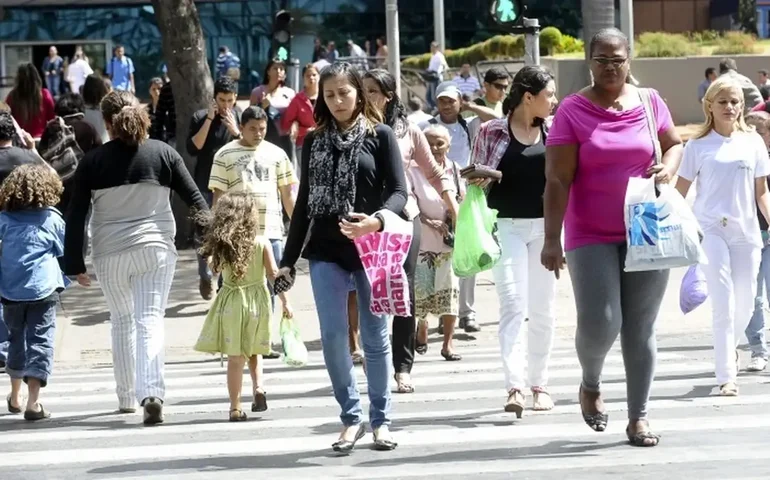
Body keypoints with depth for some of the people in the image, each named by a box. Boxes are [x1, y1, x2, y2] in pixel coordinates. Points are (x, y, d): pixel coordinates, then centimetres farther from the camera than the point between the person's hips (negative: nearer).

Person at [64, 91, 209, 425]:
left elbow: (76, 216, -2)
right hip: (156, 248, 0)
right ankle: (152, 392, -22)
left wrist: (74, 263, 3)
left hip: (110, 253, 1)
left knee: (121, 321, 17)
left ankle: (127, 397, 24)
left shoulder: (93, 161, -2)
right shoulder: (163, 153, 0)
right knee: (150, 320, -4)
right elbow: (195, 199, 1)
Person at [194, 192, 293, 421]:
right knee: (252, 352, 20)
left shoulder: (221, 245, -5)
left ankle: (236, 408, 3)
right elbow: (273, 274, -7)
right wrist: (285, 301, -2)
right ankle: (258, 387, -2)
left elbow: (214, 267, 10)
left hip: (231, 303, 0)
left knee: (235, 357, 3)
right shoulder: (262, 243, -7)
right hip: (257, 301, 0)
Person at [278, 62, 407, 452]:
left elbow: (398, 191, -5)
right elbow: (304, 202, 13)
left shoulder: (379, 135, 1)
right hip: (326, 251, 3)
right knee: (332, 336, -4)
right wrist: (288, 258, 11)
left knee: (375, 337, 4)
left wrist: (377, 220, -27)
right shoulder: (314, 141, 10)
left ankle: (380, 420, 15)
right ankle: (351, 416, 9)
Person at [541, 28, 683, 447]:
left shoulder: (650, 102, 4)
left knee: (641, 329, 5)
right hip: (591, 237, -3)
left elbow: (675, 144, 19)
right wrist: (551, 239, -14)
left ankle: (638, 416, 15)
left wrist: (668, 168, -4)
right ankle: (591, 384, 21)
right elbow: (557, 181, -9)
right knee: (599, 323, -11)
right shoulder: (572, 111, -5)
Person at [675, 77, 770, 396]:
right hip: (711, 230, -3)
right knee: (723, 304, -10)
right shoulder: (698, 146, 2)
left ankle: (729, 349, 36)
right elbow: (680, 191, 4)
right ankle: (727, 377, -8)